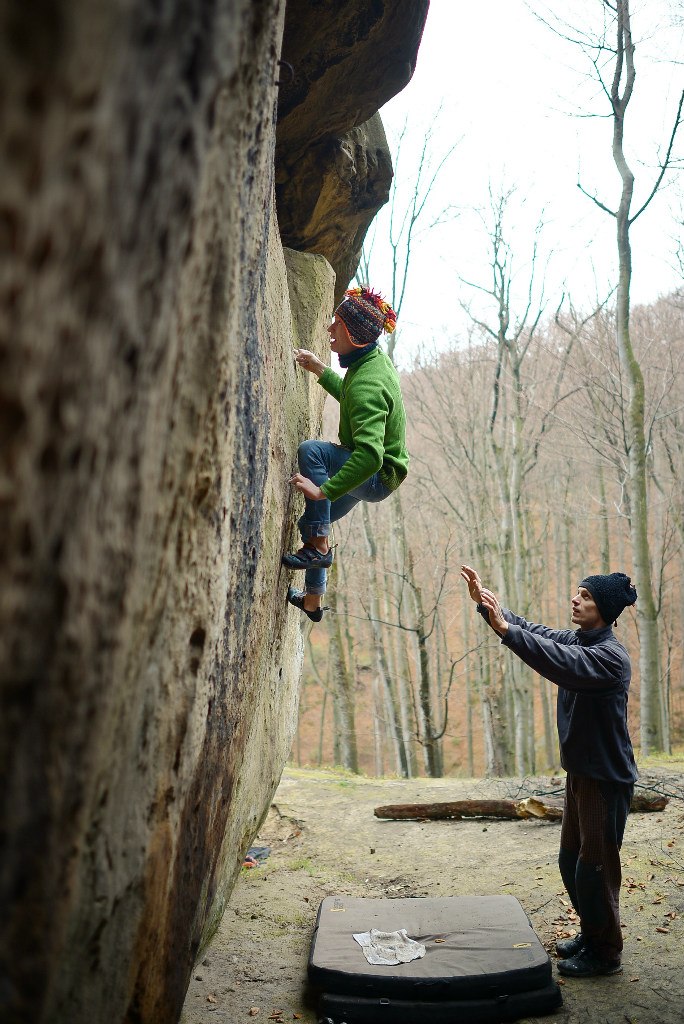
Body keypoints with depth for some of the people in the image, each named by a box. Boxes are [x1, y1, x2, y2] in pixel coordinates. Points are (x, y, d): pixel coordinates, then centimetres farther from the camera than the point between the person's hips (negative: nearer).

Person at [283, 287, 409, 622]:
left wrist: (324, 490, -43)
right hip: (373, 470, 10)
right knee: (311, 521, 22)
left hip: (377, 477, -10)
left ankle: (319, 546, -23)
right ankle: (313, 600, 40)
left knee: (310, 450, -31)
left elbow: (370, 454, -43)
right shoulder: (375, 358, -1)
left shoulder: (368, 385, -31)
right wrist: (321, 370, 14)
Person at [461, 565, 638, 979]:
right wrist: (485, 602, -7)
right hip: (581, 772, 9)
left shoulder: (611, 656, -23)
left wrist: (505, 629, -44)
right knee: (571, 862, 19)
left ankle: (605, 953, 18)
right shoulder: (577, 640, 4)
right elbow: (534, 631, 4)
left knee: (595, 867, 2)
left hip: (607, 778, -9)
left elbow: (562, 664, -39)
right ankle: (590, 934, 36)